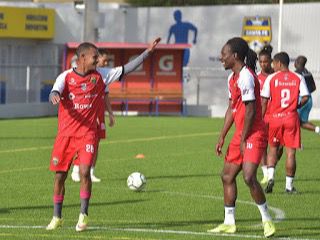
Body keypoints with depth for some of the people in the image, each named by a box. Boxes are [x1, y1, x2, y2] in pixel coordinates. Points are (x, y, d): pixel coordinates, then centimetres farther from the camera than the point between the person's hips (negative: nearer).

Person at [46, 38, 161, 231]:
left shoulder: (100, 76, 4)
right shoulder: (66, 76, -1)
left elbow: (125, 69, 5)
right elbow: (54, 93, -15)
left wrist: (147, 52, 0)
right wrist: (54, 96, -40)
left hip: (88, 133, 0)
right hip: (66, 133, 0)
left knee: (85, 172, -14)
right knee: (60, 175, 4)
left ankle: (83, 216, -1)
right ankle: (57, 218, 18)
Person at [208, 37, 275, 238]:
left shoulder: (246, 77, -17)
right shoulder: (233, 78, 14)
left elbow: (250, 110, -19)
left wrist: (243, 140, -16)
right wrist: (222, 137, 17)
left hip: (254, 135, -10)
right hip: (241, 135, 10)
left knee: (249, 177, -19)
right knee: (227, 175, 12)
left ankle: (267, 220, -7)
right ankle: (229, 223, 19)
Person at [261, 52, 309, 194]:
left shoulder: (271, 78, -1)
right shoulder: (298, 78, 2)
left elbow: (264, 101, -5)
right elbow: (305, 97, -8)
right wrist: (296, 106, 11)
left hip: (275, 118, 0)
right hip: (292, 118, 0)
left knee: (273, 148, 16)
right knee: (291, 152, 3)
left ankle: (270, 176, -4)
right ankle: (289, 185, 4)